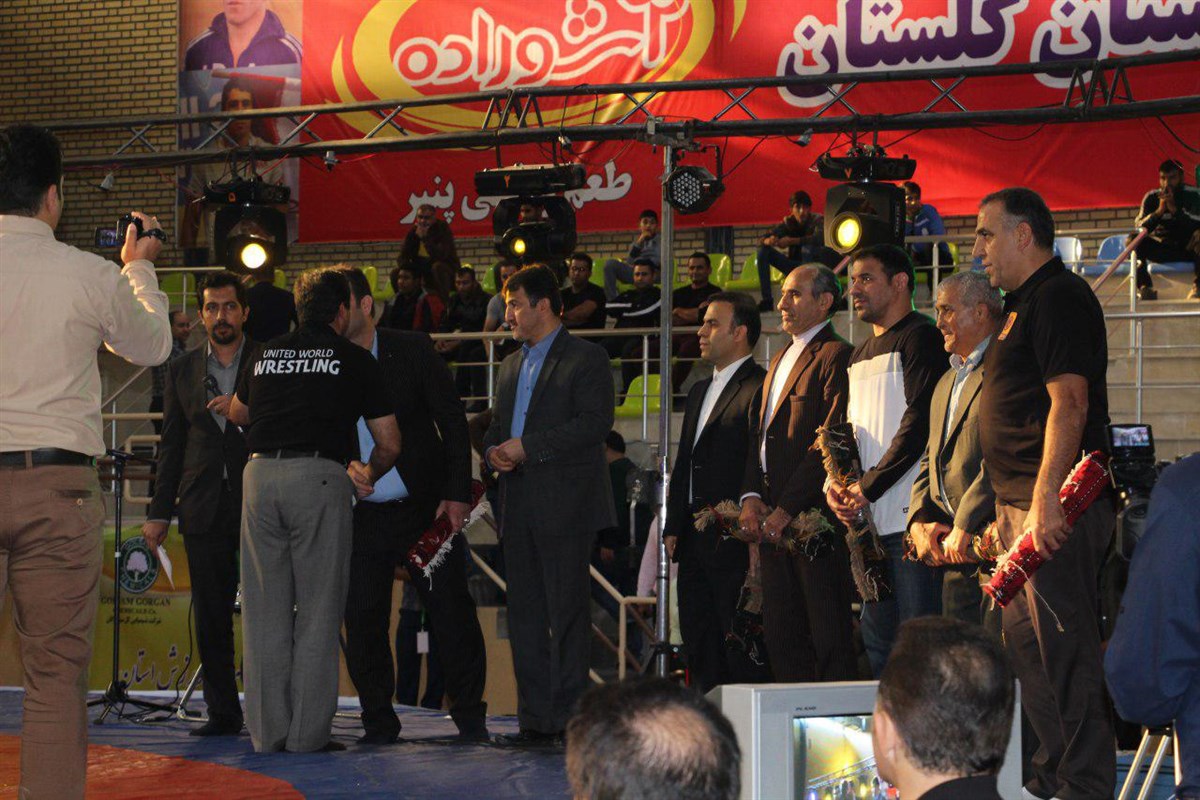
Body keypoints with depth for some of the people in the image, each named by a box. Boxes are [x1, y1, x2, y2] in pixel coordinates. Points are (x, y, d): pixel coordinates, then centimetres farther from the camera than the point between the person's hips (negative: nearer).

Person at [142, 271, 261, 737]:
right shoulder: (183, 371, 15)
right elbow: (171, 445, 15)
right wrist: (159, 512, 10)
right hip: (204, 510, 3)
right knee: (210, 615, 2)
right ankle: (222, 711, 7)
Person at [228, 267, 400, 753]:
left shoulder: (268, 354, 19)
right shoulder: (353, 359, 9)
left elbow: (237, 414, 37)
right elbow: (390, 443, 10)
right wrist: (368, 474, 30)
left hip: (260, 475, 4)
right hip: (319, 476, -4)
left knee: (264, 608, 7)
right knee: (318, 609, 2)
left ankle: (267, 731, 9)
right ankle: (308, 732, 0)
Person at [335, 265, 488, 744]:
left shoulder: (412, 351, -2)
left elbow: (453, 421, -2)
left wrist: (456, 494, -7)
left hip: (424, 508, -2)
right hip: (360, 518, 2)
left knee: (451, 611, 2)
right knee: (363, 621, 0)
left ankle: (469, 715, 14)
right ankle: (378, 721, 11)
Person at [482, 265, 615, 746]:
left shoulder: (586, 359, -2)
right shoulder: (511, 367, 23)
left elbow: (595, 422, -14)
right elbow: (497, 427, 26)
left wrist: (527, 447, -16)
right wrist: (494, 450, 1)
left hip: (565, 504, -7)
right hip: (519, 507, 7)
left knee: (567, 613, -6)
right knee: (524, 614, 6)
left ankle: (569, 717, -3)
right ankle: (535, 720, 10)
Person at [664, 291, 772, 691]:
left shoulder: (760, 388, -10)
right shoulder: (700, 391, 20)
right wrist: (674, 527, 16)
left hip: (736, 541, -9)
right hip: (695, 539, 9)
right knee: (698, 640, 11)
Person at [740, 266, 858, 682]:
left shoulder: (836, 356, -8)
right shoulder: (780, 359, 22)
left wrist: (786, 509, -17)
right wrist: (751, 496, 4)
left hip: (814, 516, -9)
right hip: (773, 519, 9)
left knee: (828, 632, -6)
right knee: (779, 632, 8)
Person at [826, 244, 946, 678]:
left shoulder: (920, 338, -4)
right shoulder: (860, 356, 23)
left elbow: (920, 422, -13)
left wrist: (868, 487, -14)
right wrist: (835, 481, 1)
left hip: (909, 516, -9)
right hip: (869, 521, 9)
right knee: (877, 643, 8)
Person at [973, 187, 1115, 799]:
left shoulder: (1059, 297, -12)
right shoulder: (1025, 304, 21)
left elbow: (1068, 401, -22)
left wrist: (1046, 501, -28)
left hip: (1056, 508, -11)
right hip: (1022, 504, 11)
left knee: (1062, 645, -9)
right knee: (1025, 641, 16)